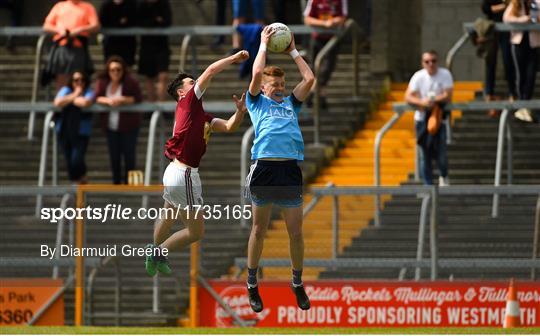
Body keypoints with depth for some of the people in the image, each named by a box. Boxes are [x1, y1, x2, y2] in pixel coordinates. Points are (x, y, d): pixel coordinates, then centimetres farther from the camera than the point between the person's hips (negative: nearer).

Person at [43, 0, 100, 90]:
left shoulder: (88, 7, 13)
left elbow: (95, 26, 2)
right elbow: (46, 26, 15)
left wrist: (80, 30, -14)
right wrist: (59, 30, -5)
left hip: (79, 49, -2)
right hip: (60, 48, 2)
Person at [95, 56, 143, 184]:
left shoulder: (131, 82, -13)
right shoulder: (102, 82, -4)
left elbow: (138, 98, -17)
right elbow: (97, 97, -7)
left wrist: (122, 100, -28)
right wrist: (107, 100, -26)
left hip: (128, 126, -3)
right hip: (111, 126, 3)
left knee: (129, 157, 0)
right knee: (114, 157, 10)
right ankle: (116, 182, 22)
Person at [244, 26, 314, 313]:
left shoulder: (291, 104, 23)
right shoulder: (257, 102, 13)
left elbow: (309, 79, 18)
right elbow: (257, 73, 2)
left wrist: (293, 51, 25)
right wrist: (264, 44, 12)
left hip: (290, 169, 3)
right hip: (264, 168, -3)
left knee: (296, 232, 4)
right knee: (259, 229, 4)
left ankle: (297, 283, 18)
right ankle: (252, 285, 14)